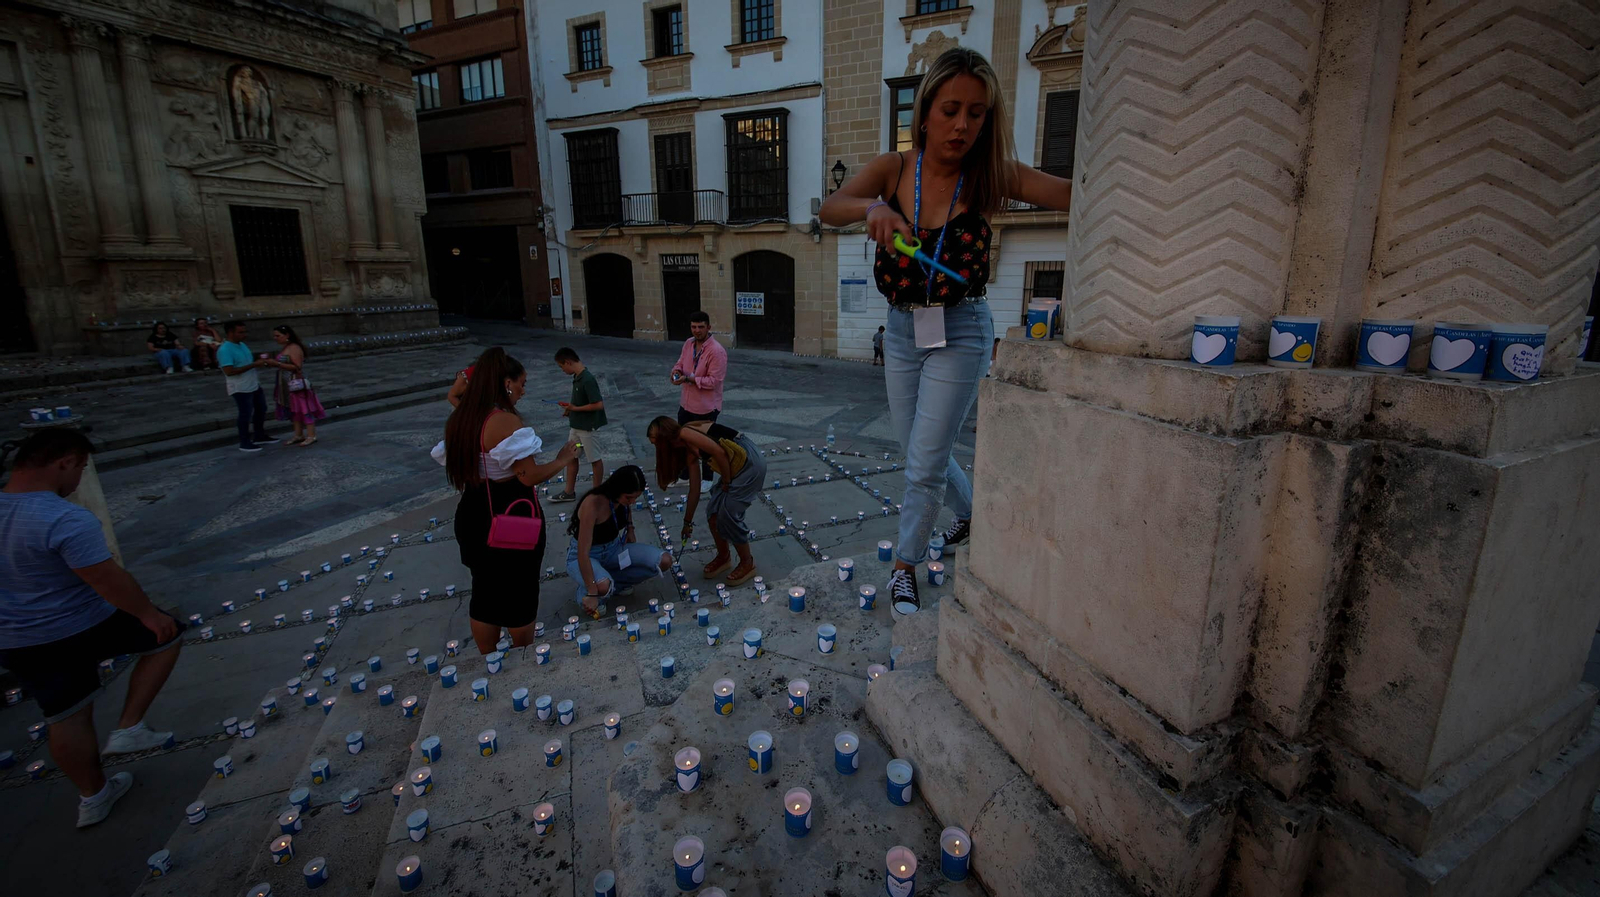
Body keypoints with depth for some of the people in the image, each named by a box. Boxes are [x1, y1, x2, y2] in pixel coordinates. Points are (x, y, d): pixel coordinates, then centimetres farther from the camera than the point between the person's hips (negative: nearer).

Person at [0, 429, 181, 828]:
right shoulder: (67, 520, -27)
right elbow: (109, 581, -24)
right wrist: (148, 613, -10)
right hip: (83, 627, -7)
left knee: (67, 719, 18)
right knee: (164, 636, 18)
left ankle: (93, 796, 34)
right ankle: (128, 728, 15)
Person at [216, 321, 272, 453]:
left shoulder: (242, 345, 8)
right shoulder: (225, 350, -20)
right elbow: (229, 371, -27)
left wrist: (259, 361, 0)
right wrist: (254, 365, -27)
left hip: (254, 385, 9)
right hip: (240, 388, -9)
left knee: (261, 409, 19)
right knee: (246, 414, 0)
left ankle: (259, 436, 34)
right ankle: (244, 443, 12)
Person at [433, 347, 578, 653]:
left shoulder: (457, 420, 3)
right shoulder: (505, 421, -23)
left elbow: (453, 465, 12)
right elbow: (530, 476, -24)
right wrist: (562, 459, -8)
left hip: (473, 518, 8)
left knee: (484, 592, 20)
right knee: (520, 594, 11)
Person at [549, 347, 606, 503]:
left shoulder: (588, 380, -24)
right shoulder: (577, 377, 5)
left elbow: (598, 404, -27)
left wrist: (575, 409, -19)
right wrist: (571, 408, 2)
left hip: (589, 427, -10)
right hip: (577, 426, 10)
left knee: (595, 459, 6)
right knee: (571, 456, 15)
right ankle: (569, 492, 27)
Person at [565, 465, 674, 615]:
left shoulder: (625, 498, -12)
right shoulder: (593, 504, -32)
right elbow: (583, 553, -33)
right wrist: (592, 594, -34)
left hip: (614, 548, 6)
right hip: (587, 556, -6)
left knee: (665, 561, -14)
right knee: (602, 587, -40)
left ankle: (616, 581, 5)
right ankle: (585, 592, -2)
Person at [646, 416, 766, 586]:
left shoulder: (685, 433, -10)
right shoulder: (687, 448, 16)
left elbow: (719, 452, -20)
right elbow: (694, 489, 20)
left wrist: (726, 482, -6)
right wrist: (688, 522, 26)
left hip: (750, 462, -9)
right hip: (737, 467, 9)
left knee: (728, 516, -3)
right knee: (713, 511, 10)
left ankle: (748, 564, 15)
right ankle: (723, 557, 29)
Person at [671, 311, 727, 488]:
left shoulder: (717, 351, -22)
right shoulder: (688, 343, 1)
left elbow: (714, 381, -24)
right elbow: (681, 362, 14)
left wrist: (689, 379, -30)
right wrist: (676, 370, -10)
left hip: (706, 407, -7)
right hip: (686, 403, 8)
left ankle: (707, 479, 28)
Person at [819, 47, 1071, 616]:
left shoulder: (989, 176, -10)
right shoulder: (892, 169, -5)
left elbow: (1072, 193, -23)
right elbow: (829, 210, -21)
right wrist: (872, 208, -41)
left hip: (960, 333, -3)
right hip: (902, 331, 4)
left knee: (925, 464, -2)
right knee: (918, 452, 17)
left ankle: (905, 565, 21)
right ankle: (972, 514, 46)